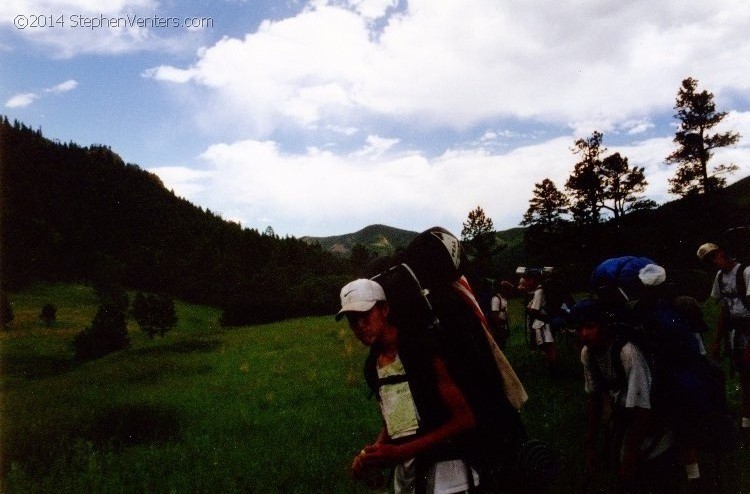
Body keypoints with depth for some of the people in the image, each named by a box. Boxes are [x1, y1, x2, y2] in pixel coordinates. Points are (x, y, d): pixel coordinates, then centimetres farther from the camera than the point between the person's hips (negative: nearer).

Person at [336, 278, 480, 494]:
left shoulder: (422, 351, -15)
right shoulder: (371, 367, 6)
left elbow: (465, 420, -18)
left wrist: (401, 452, -23)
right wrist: (371, 454, -2)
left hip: (442, 469, -6)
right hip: (403, 472, 6)